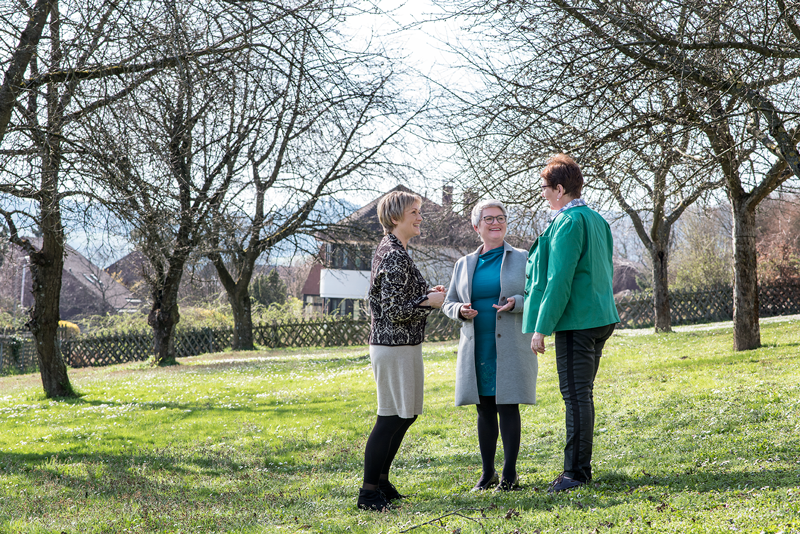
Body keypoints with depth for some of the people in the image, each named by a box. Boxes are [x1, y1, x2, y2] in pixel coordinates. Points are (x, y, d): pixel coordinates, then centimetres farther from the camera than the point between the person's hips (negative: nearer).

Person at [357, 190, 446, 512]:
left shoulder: (390, 250, 15)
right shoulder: (395, 256, -18)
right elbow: (394, 311, -21)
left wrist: (426, 294, 11)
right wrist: (428, 301, -10)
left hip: (399, 344, 11)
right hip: (395, 347, -11)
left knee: (406, 414, 17)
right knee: (390, 418, -6)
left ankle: (381, 481, 25)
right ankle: (369, 493, -1)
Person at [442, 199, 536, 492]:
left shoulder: (522, 259, 4)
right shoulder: (464, 264, 12)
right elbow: (449, 303, 15)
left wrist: (515, 303, -19)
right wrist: (460, 310, -8)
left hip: (509, 348, -3)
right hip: (477, 349, 3)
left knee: (508, 406, -4)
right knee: (485, 409, 7)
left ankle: (510, 474, 4)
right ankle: (487, 473, 16)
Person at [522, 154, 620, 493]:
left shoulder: (567, 223, -14)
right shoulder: (596, 220, 15)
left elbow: (559, 281, -18)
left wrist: (541, 328, -15)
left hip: (576, 322, -10)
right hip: (601, 318, 10)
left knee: (576, 395, -5)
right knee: (582, 394, 14)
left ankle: (576, 472, -1)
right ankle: (580, 468, 20)